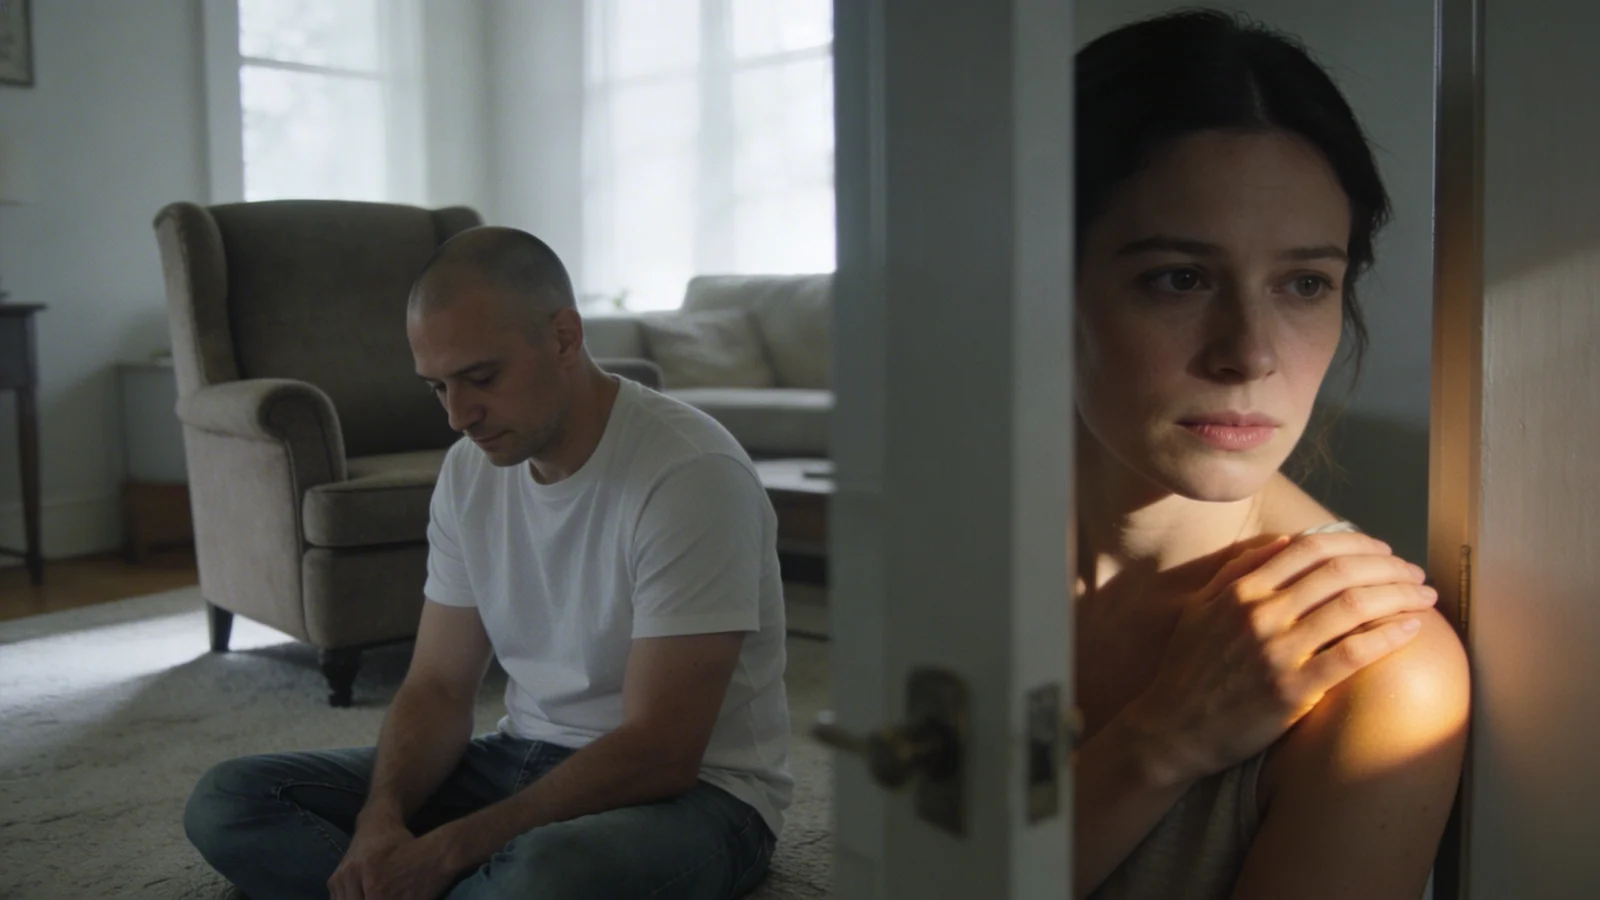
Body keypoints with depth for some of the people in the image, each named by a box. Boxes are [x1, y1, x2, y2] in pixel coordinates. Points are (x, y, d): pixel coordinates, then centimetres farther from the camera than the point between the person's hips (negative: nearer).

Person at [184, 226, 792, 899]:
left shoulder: (691, 472, -22)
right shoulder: (469, 471, 3)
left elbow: (658, 756, -23)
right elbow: (439, 687, 5)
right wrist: (381, 820, -16)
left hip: (691, 789, -7)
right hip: (523, 762, 7)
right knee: (227, 801, -4)